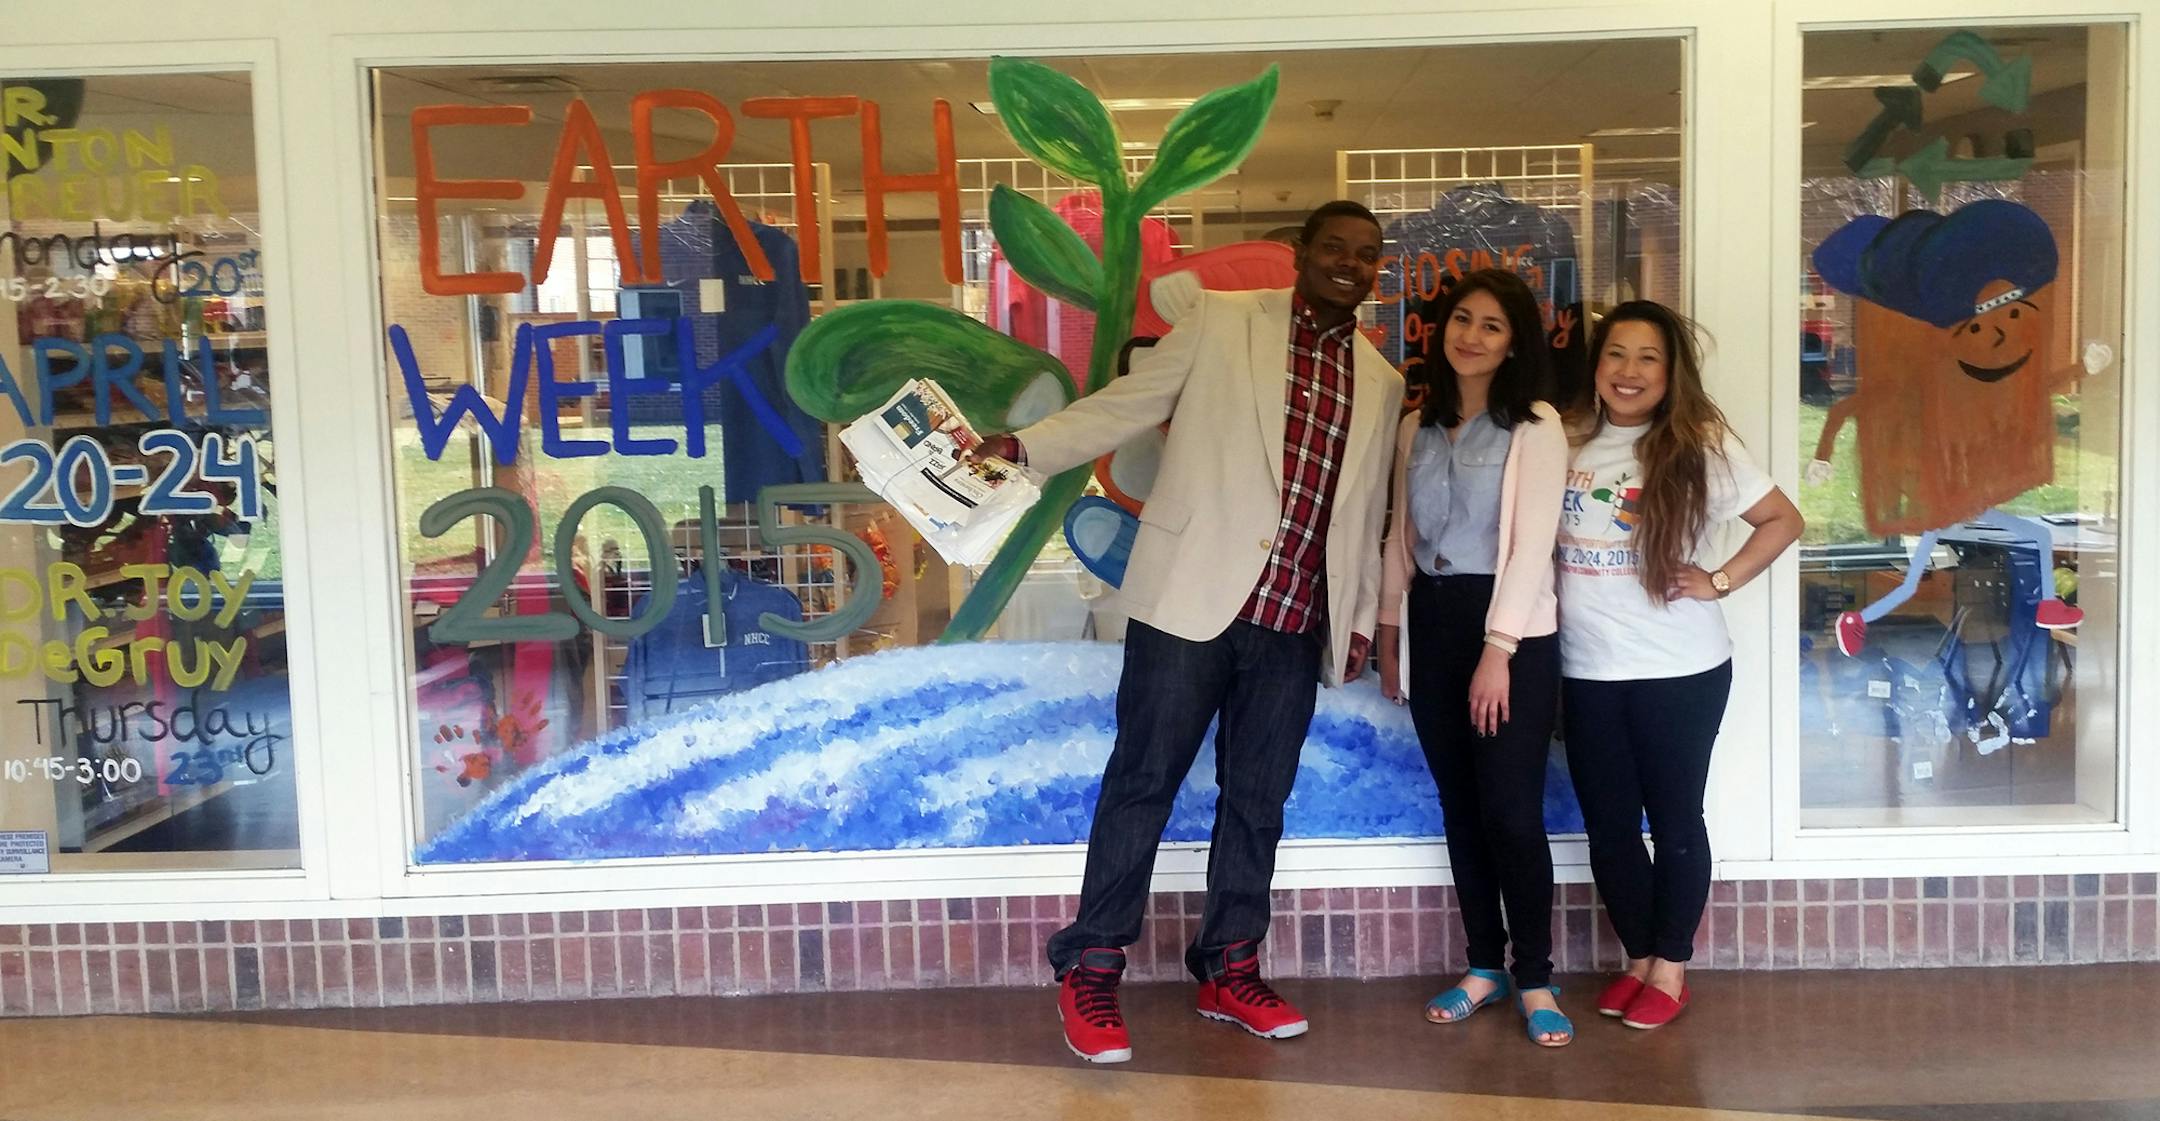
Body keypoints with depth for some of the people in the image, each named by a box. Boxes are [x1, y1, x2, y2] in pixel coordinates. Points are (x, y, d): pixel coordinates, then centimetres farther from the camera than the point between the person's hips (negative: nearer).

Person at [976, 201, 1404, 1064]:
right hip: (1193, 595, -4)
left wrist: (1362, 619, 14)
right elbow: (1123, 406, 0)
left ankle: (1228, 971, 24)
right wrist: (1021, 445, -12)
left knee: (1258, 798, 10)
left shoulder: (1381, 383, 14)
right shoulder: (1221, 321, 2)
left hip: (1297, 621, 4)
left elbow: (1366, 515, 18)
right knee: (1143, 782, -1)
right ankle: (1090, 970, 9)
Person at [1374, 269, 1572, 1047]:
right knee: (1460, 805, 11)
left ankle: (1535, 978, 11)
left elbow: (1532, 545, -12)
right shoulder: (1417, 427, 11)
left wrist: (1498, 650, -17)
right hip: (1433, 621, 5)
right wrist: (1387, 631, 13)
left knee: (1511, 810, -4)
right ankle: (1484, 964, 23)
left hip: (1511, 629, -5)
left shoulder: (1536, 427, -6)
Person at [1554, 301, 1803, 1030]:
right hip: (1587, 673, 4)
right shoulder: (1566, 442, 2)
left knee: (1674, 820, 9)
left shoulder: (1699, 448, -7)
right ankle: (1638, 959, 29)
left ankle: (1671, 971, 23)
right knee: (1608, 826, 11)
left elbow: (1784, 520, -2)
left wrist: (1718, 582, -11)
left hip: (1679, 671, -3)